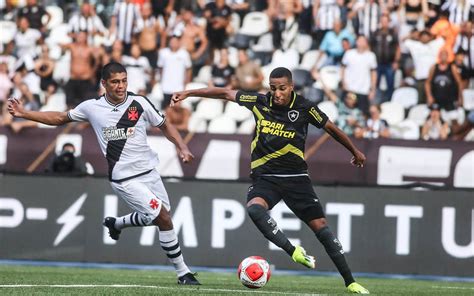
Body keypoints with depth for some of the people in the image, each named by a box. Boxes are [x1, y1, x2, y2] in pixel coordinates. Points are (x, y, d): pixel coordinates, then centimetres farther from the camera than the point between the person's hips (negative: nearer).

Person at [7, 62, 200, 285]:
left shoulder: (139, 103, -4)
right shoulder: (92, 107, -6)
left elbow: (164, 125, 9)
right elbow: (60, 118, 9)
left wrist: (181, 147, -6)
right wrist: (24, 114, 5)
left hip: (149, 172, 4)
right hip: (125, 180, -4)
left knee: (160, 217, 14)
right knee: (163, 219, -13)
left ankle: (116, 224, 40)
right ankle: (182, 273, -1)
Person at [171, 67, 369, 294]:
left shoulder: (304, 107, -7)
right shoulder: (260, 102, -4)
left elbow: (331, 129, 7)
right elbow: (225, 93, 5)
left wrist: (355, 152, 18)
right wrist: (188, 93, 5)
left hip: (296, 177, -1)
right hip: (265, 176, 1)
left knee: (320, 226, -5)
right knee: (254, 208, -33)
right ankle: (292, 251, -27)